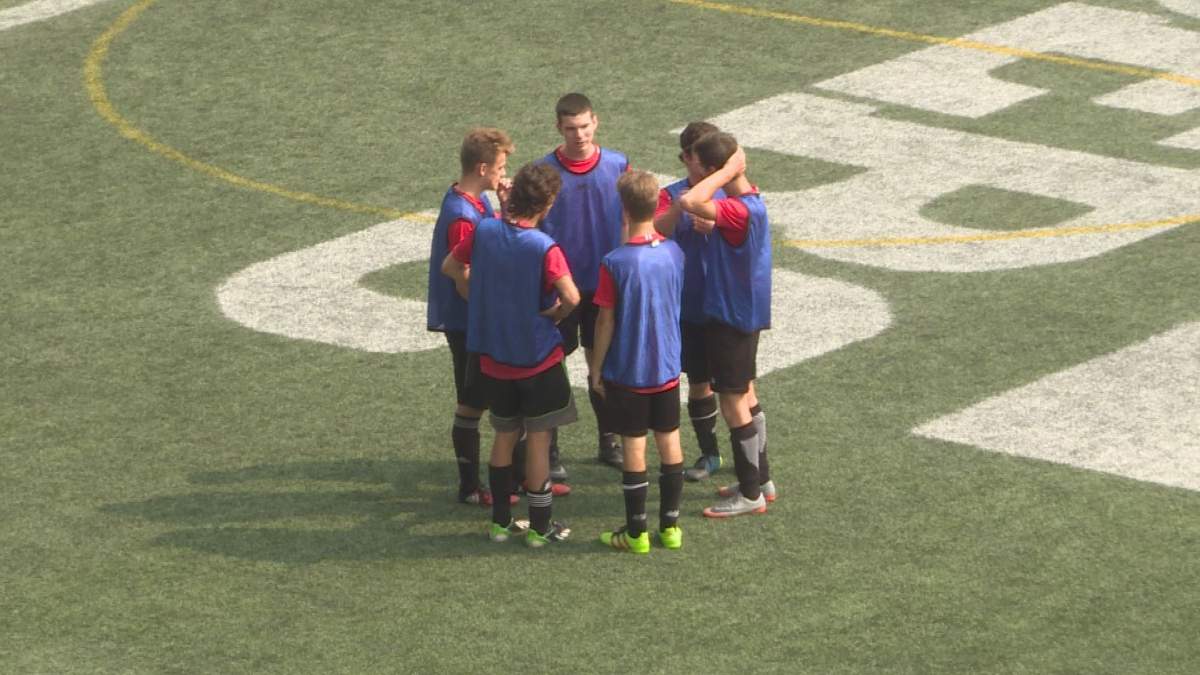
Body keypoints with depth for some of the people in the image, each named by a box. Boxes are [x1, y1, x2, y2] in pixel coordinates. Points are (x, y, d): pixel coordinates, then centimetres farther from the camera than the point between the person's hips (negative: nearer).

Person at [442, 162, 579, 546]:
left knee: (505, 435, 18)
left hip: (493, 359, 5)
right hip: (538, 359, -5)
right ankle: (540, 527, 13)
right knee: (538, 439, 7)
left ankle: (501, 521, 24)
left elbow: (450, 267, 7)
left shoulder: (484, 232, -7)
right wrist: (554, 314, -9)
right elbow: (571, 298, -30)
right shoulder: (545, 248, -22)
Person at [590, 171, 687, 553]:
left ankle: (636, 534, 11)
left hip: (627, 373, -4)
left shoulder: (615, 263, -20)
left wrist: (596, 369, -3)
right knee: (670, 443, 12)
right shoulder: (674, 253, -6)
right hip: (667, 368, 4)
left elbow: (605, 322, -13)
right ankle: (671, 527, 20)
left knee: (634, 449, 4)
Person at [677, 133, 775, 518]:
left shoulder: (740, 210, -28)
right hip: (742, 311, 10)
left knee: (734, 402, 0)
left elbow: (689, 202, -42)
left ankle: (750, 495, 8)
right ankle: (760, 480, 31)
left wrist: (727, 170, -32)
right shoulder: (748, 203, 3)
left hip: (732, 317, -10)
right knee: (746, 396, 20)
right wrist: (712, 229, 1)